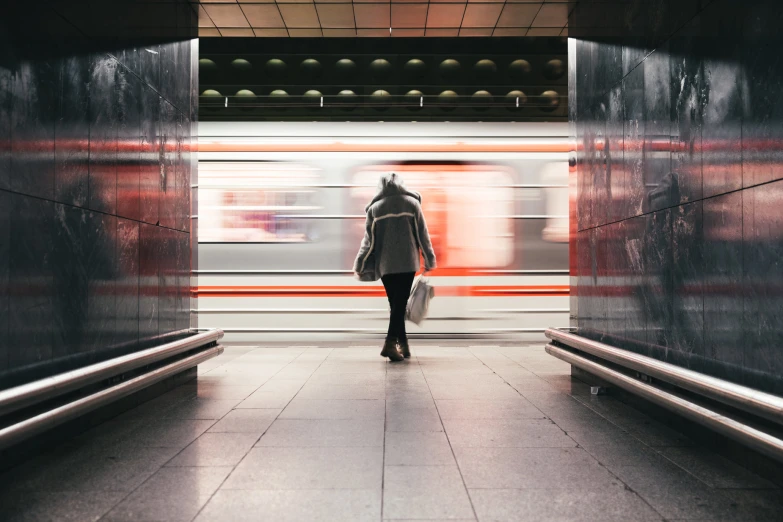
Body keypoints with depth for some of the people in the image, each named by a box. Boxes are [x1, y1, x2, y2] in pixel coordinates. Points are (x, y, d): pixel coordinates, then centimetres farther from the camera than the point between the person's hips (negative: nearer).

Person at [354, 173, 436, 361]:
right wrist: (429, 260, 13)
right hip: (407, 262, -2)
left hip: (385, 264, 2)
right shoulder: (412, 203, 3)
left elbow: (369, 240, 5)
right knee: (400, 304, -4)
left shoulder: (375, 208, 4)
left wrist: (360, 266, 13)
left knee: (396, 304, 12)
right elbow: (422, 234, 4)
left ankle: (403, 344, 14)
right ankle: (390, 343, -19)